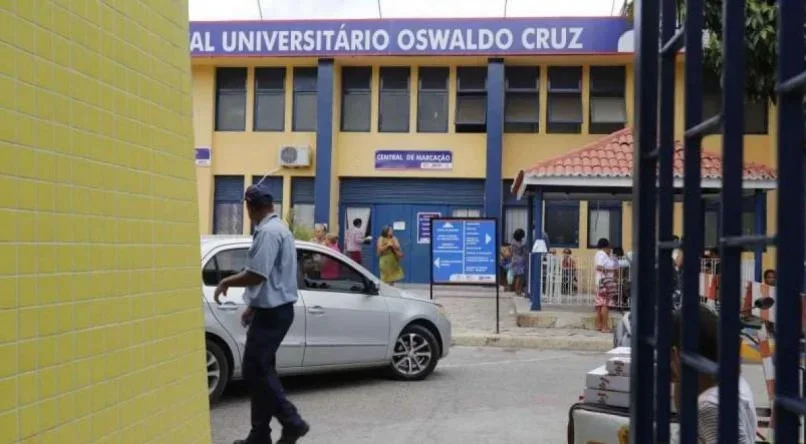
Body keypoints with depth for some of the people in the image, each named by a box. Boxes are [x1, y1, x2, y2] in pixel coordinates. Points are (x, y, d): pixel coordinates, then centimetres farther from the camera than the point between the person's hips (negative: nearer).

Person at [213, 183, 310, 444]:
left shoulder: (268, 232, -18)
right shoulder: (277, 228, 15)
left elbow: (257, 275, -25)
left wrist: (226, 283, -9)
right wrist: (253, 306, 26)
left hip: (272, 313, -10)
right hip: (272, 309, 10)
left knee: (255, 371, -7)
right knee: (260, 371, 12)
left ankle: (292, 423, -3)